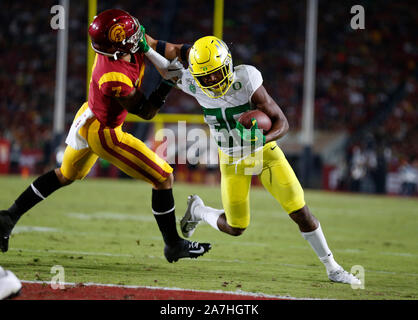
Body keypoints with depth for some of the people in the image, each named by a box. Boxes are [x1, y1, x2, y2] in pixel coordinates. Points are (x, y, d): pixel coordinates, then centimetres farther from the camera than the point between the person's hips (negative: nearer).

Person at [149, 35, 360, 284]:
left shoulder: (247, 82, -29)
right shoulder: (193, 86, -19)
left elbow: (282, 122, -23)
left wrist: (262, 139, -41)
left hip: (264, 151, -2)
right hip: (232, 159, 2)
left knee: (300, 212, -8)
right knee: (236, 228, 4)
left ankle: (332, 267, 7)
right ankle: (197, 210, 36)